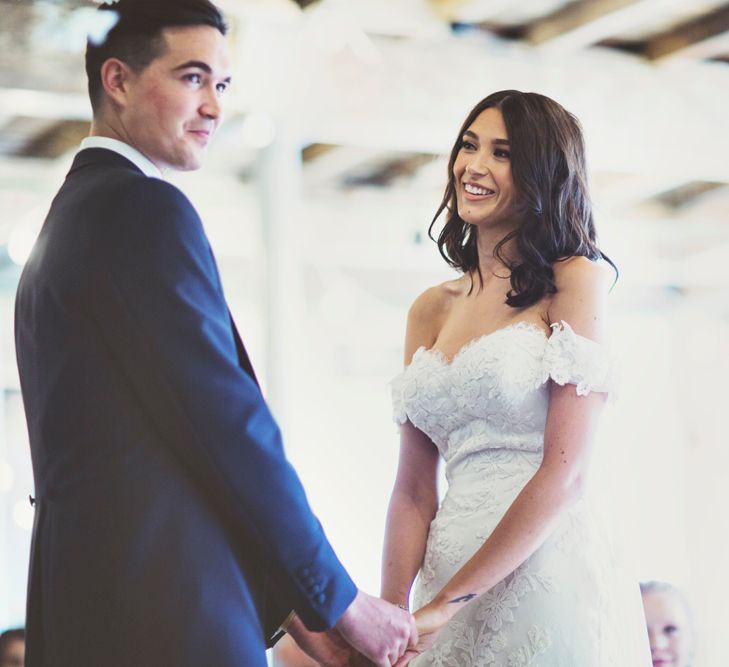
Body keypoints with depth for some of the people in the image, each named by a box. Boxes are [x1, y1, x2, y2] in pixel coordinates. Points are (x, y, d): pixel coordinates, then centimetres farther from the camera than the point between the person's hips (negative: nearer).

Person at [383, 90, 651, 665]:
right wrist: (392, 612, -4)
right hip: (450, 570, 5)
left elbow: (564, 473, -12)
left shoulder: (576, 280, -5)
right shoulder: (431, 310, 11)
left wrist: (442, 605, -14)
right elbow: (414, 488, 9)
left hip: (546, 577, -5)